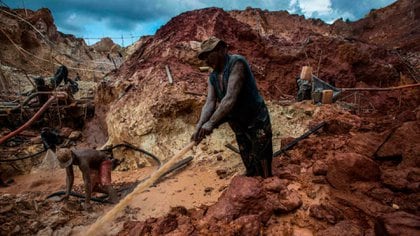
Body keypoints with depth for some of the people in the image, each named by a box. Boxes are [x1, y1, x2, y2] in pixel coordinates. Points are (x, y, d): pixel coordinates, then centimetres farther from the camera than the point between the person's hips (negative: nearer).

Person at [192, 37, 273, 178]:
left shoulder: (236, 63, -21)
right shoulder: (213, 77, 2)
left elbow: (231, 98, -31)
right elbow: (210, 103, -9)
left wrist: (211, 122, -35)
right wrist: (200, 125, -26)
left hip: (257, 124, -7)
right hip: (240, 126, 7)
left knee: (263, 171, 0)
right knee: (250, 170, 21)